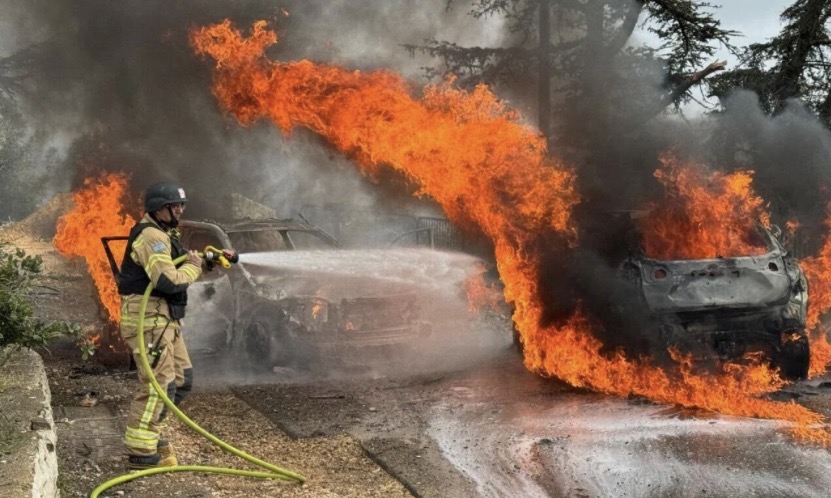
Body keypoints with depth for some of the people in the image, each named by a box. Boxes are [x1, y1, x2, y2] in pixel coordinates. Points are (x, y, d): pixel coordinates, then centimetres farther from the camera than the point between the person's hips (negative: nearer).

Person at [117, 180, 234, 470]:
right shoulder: (151, 237, -16)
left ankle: (147, 433, 25)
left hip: (165, 320, 11)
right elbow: (169, 281, -27)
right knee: (158, 384, -10)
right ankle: (140, 452, -5)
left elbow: (177, 269, 27)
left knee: (182, 379, 15)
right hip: (149, 319, -11)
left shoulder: (163, 235, 18)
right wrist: (194, 266, -10)